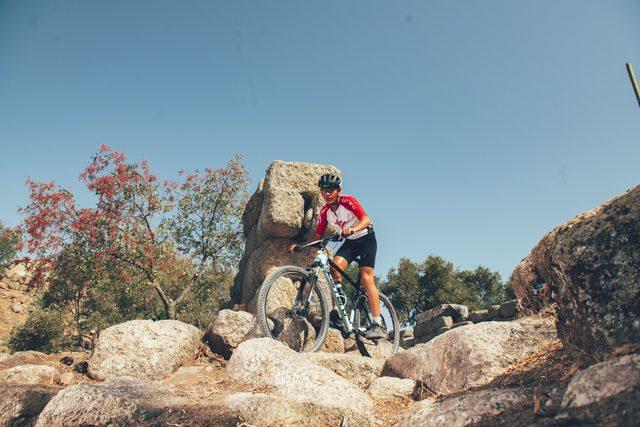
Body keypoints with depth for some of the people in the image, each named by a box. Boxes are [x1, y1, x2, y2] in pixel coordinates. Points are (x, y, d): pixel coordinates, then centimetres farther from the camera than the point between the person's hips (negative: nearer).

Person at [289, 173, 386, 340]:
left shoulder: (348, 201, -20)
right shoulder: (325, 212, -4)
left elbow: (366, 219, -33)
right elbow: (318, 236, -2)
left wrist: (352, 229, -54)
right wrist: (300, 245, -17)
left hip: (366, 238, -5)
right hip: (349, 242, 5)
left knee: (366, 277, -19)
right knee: (335, 267, -23)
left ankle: (378, 324, -20)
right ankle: (336, 311, -18)